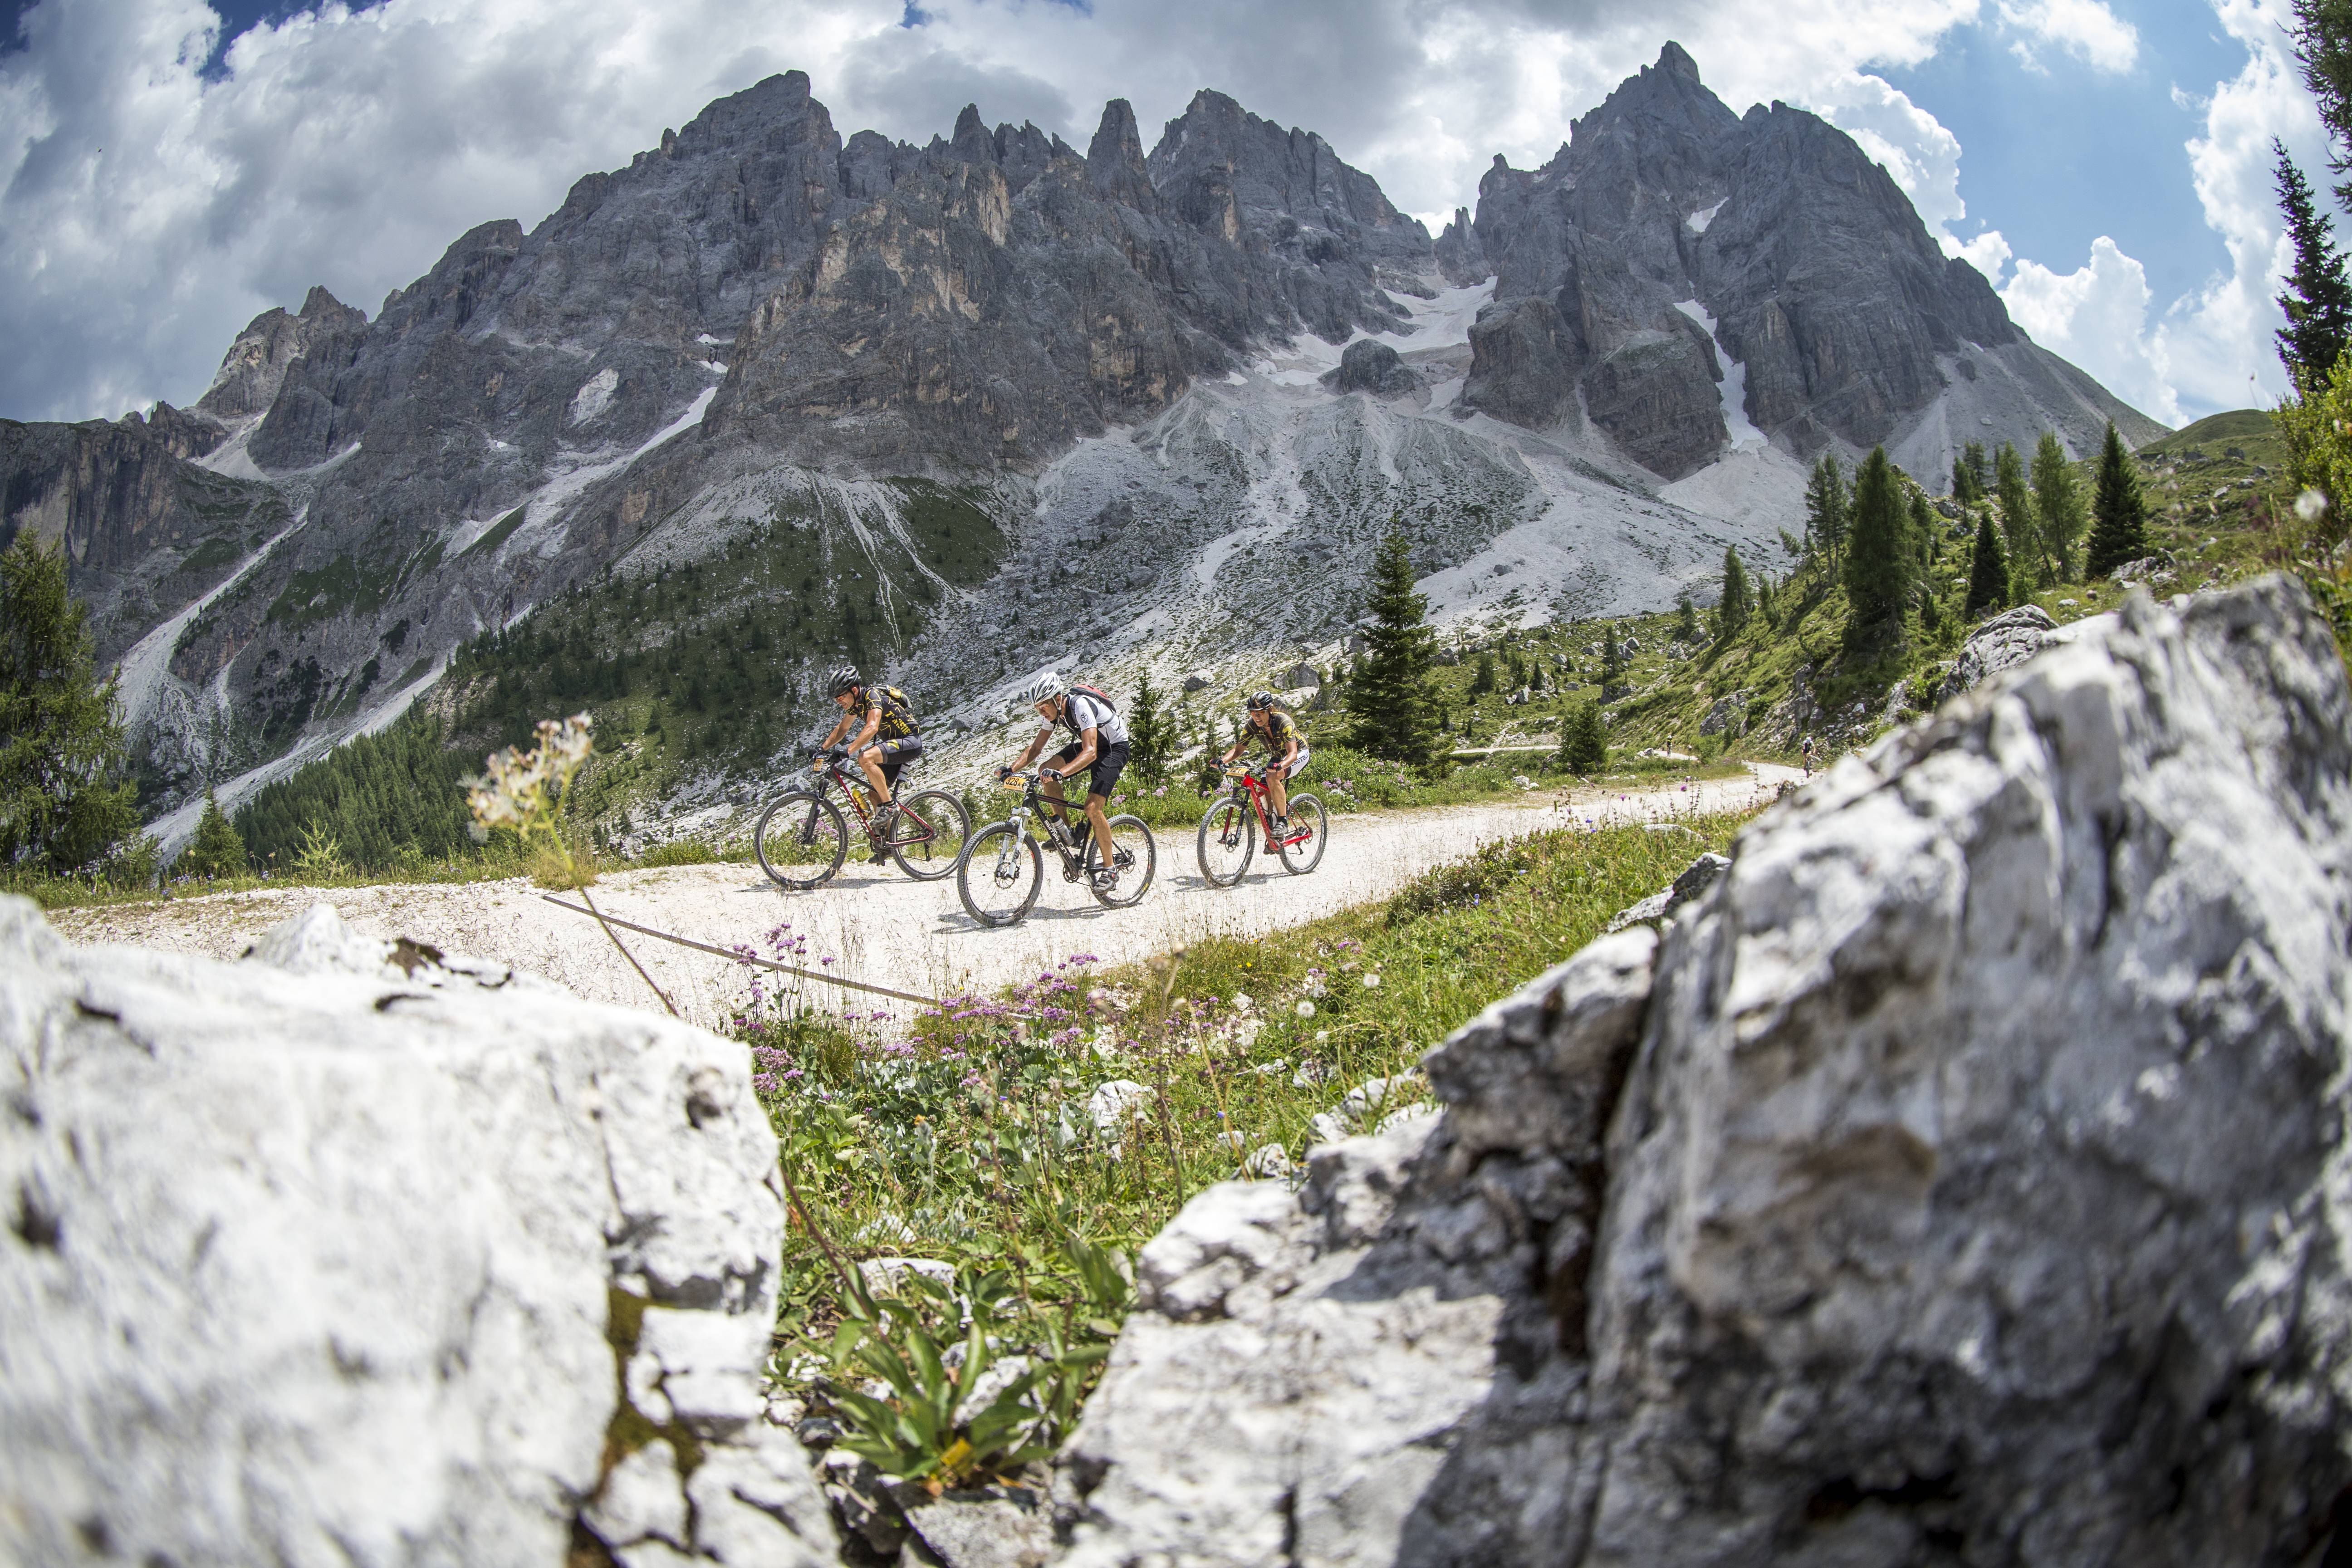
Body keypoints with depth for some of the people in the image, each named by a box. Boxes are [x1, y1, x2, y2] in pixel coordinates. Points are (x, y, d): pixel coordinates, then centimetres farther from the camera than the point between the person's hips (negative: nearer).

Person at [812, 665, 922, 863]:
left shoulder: (873, 695, -22)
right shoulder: (856, 702, 4)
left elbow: (872, 728, -37)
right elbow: (842, 728, 18)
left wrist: (847, 751, -44)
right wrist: (823, 748, 8)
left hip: (910, 742, -10)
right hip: (894, 744, 10)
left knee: (865, 758, -30)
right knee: (875, 792, 7)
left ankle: (889, 804, -17)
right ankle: (885, 845, 17)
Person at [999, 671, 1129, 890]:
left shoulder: (1080, 706, -33)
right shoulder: (1053, 710, -9)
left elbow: (1090, 753, -42)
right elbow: (1036, 747, -1)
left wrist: (1060, 772, -55)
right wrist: (1011, 769, -16)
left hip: (1114, 748, -8)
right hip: (1088, 745, 8)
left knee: (1092, 808, -21)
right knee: (1046, 772, -13)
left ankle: (1110, 869, -6)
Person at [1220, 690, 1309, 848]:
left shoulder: (1283, 722, -34)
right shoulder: (1252, 724, -17)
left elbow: (1293, 753, -42)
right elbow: (1238, 748, -12)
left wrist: (1279, 766, -62)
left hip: (1299, 754, -7)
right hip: (1277, 757, 7)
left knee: (1272, 777, -34)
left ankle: (1283, 822, -24)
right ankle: (1274, 840, 7)